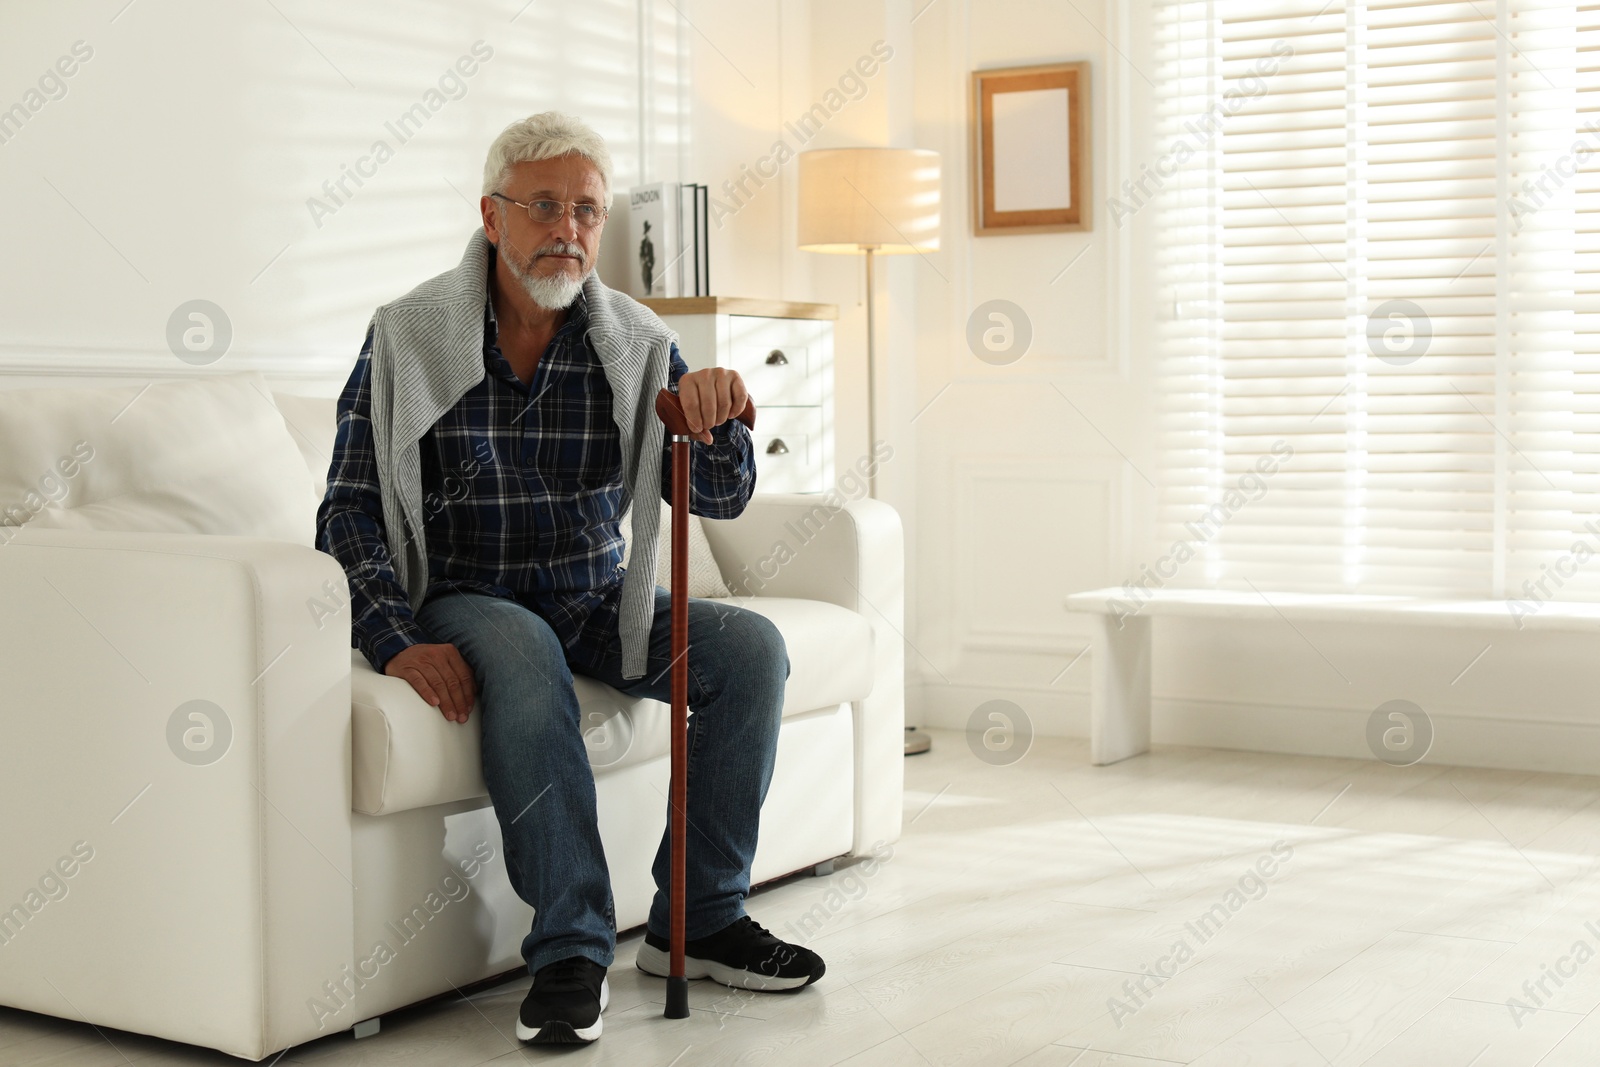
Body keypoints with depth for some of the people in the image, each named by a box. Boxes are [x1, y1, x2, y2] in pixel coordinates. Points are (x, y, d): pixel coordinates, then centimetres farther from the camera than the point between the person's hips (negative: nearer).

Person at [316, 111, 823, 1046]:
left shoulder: (637, 344, 1)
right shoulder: (407, 337, -6)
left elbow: (720, 498, -2)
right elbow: (352, 508, -9)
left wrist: (716, 417, -26)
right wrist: (400, 641, -24)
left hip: (599, 602, 4)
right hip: (464, 601, -4)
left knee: (751, 646, -18)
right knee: (522, 653, -37)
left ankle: (697, 920, -6)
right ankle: (572, 950, -32)